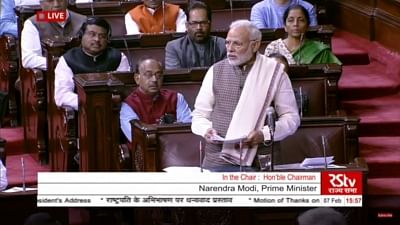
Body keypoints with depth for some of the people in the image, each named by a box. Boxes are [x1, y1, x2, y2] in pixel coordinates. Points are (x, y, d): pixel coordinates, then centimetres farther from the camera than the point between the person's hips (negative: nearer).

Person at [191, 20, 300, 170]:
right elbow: (200, 114, 14)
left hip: (259, 160, -2)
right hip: (218, 158, 2)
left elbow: (291, 117, 3)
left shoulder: (274, 72, 3)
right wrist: (206, 130, -8)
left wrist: (265, 134, -13)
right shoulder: (216, 71, 9)